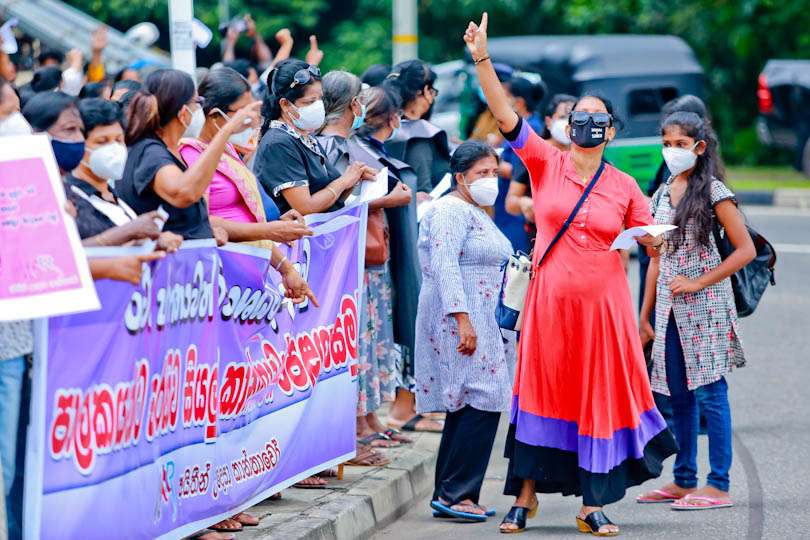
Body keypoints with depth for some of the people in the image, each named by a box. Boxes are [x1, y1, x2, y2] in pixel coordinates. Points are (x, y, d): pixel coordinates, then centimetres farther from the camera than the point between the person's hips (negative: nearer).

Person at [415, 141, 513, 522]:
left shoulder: (476, 213, 21)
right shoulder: (451, 211, -11)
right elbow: (445, 266, -20)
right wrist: (462, 319, -26)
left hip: (477, 321, 10)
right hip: (457, 319, -10)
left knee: (465, 408, 8)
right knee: (483, 402, -14)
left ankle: (450, 495, 10)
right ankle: (455, 493, -12)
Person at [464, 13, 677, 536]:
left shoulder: (624, 186, 5)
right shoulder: (547, 164, 1)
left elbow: (651, 238, 10)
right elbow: (506, 116, -9)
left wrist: (654, 240, -15)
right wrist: (483, 61, -20)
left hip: (603, 304, 1)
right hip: (550, 301, -1)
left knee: (599, 396, 2)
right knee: (541, 394, 4)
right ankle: (525, 496, 14)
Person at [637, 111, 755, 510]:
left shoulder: (713, 192, -6)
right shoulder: (661, 195, 13)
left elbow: (745, 249, -9)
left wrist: (698, 283, -14)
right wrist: (645, 315, 15)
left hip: (705, 305, -6)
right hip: (669, 307, 7)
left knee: (709, 392, -7)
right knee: (678, 395, 9)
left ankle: (719, 486, -6)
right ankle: (683, 481, 16)